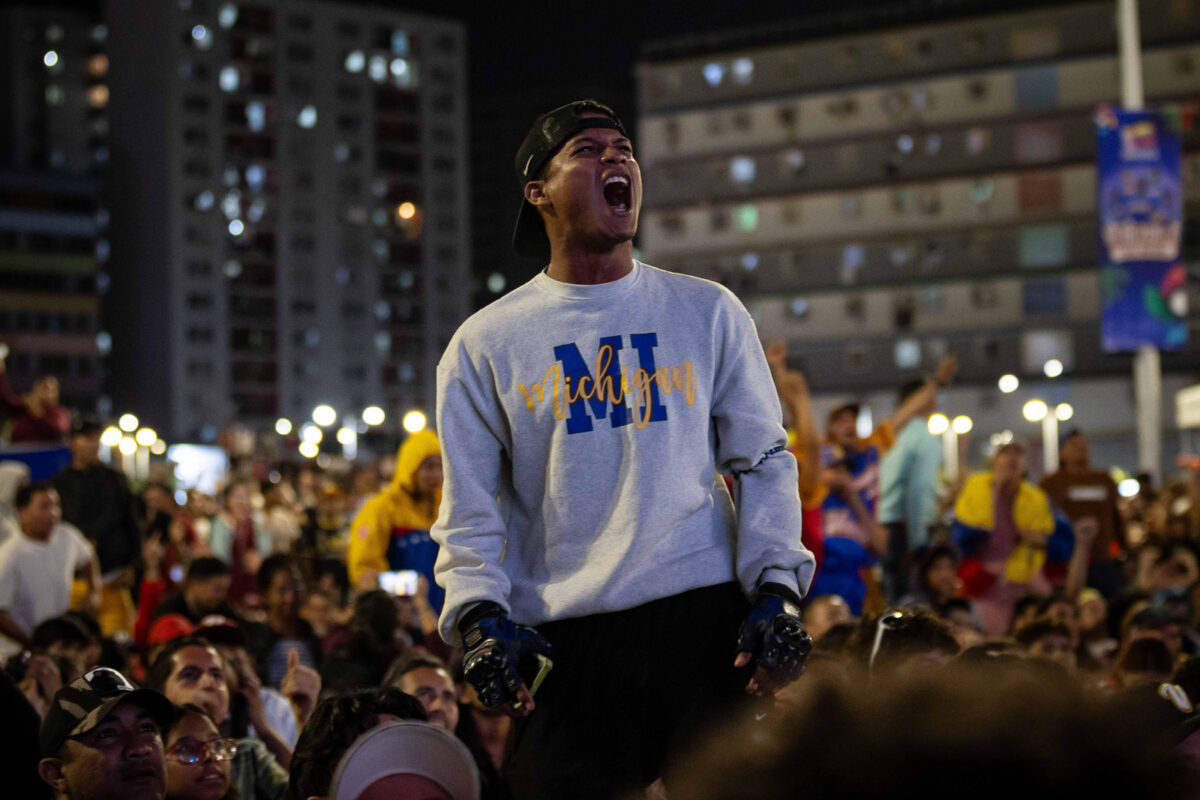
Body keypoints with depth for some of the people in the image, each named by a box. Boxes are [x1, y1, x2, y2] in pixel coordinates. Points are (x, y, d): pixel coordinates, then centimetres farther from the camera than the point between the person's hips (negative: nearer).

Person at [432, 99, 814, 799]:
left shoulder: (707, 312, 10)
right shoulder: (486, 344, 9)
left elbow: (765, 463, 9)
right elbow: (470, 509, 8)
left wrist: (777, 590, -3)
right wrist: (482, 617, -8)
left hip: (708, 617, 1)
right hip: (563, 641, 0)